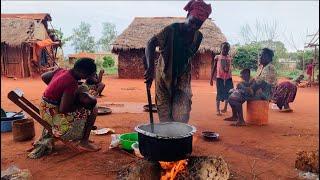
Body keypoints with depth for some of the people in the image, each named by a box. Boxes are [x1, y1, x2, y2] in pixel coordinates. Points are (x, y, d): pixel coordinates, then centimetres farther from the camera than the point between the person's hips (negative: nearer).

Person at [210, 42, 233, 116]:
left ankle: (225, 108, 23)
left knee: (228, 93, 6)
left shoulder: (229, 58, 10)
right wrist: (211, 79, -1)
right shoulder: (217, 57, 1)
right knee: (219, 93, -3)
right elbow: (214, 68, 3)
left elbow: (230, 68, 15)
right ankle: (218, 110, 1)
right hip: (220, 77, -3)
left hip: (228, 78, 4)